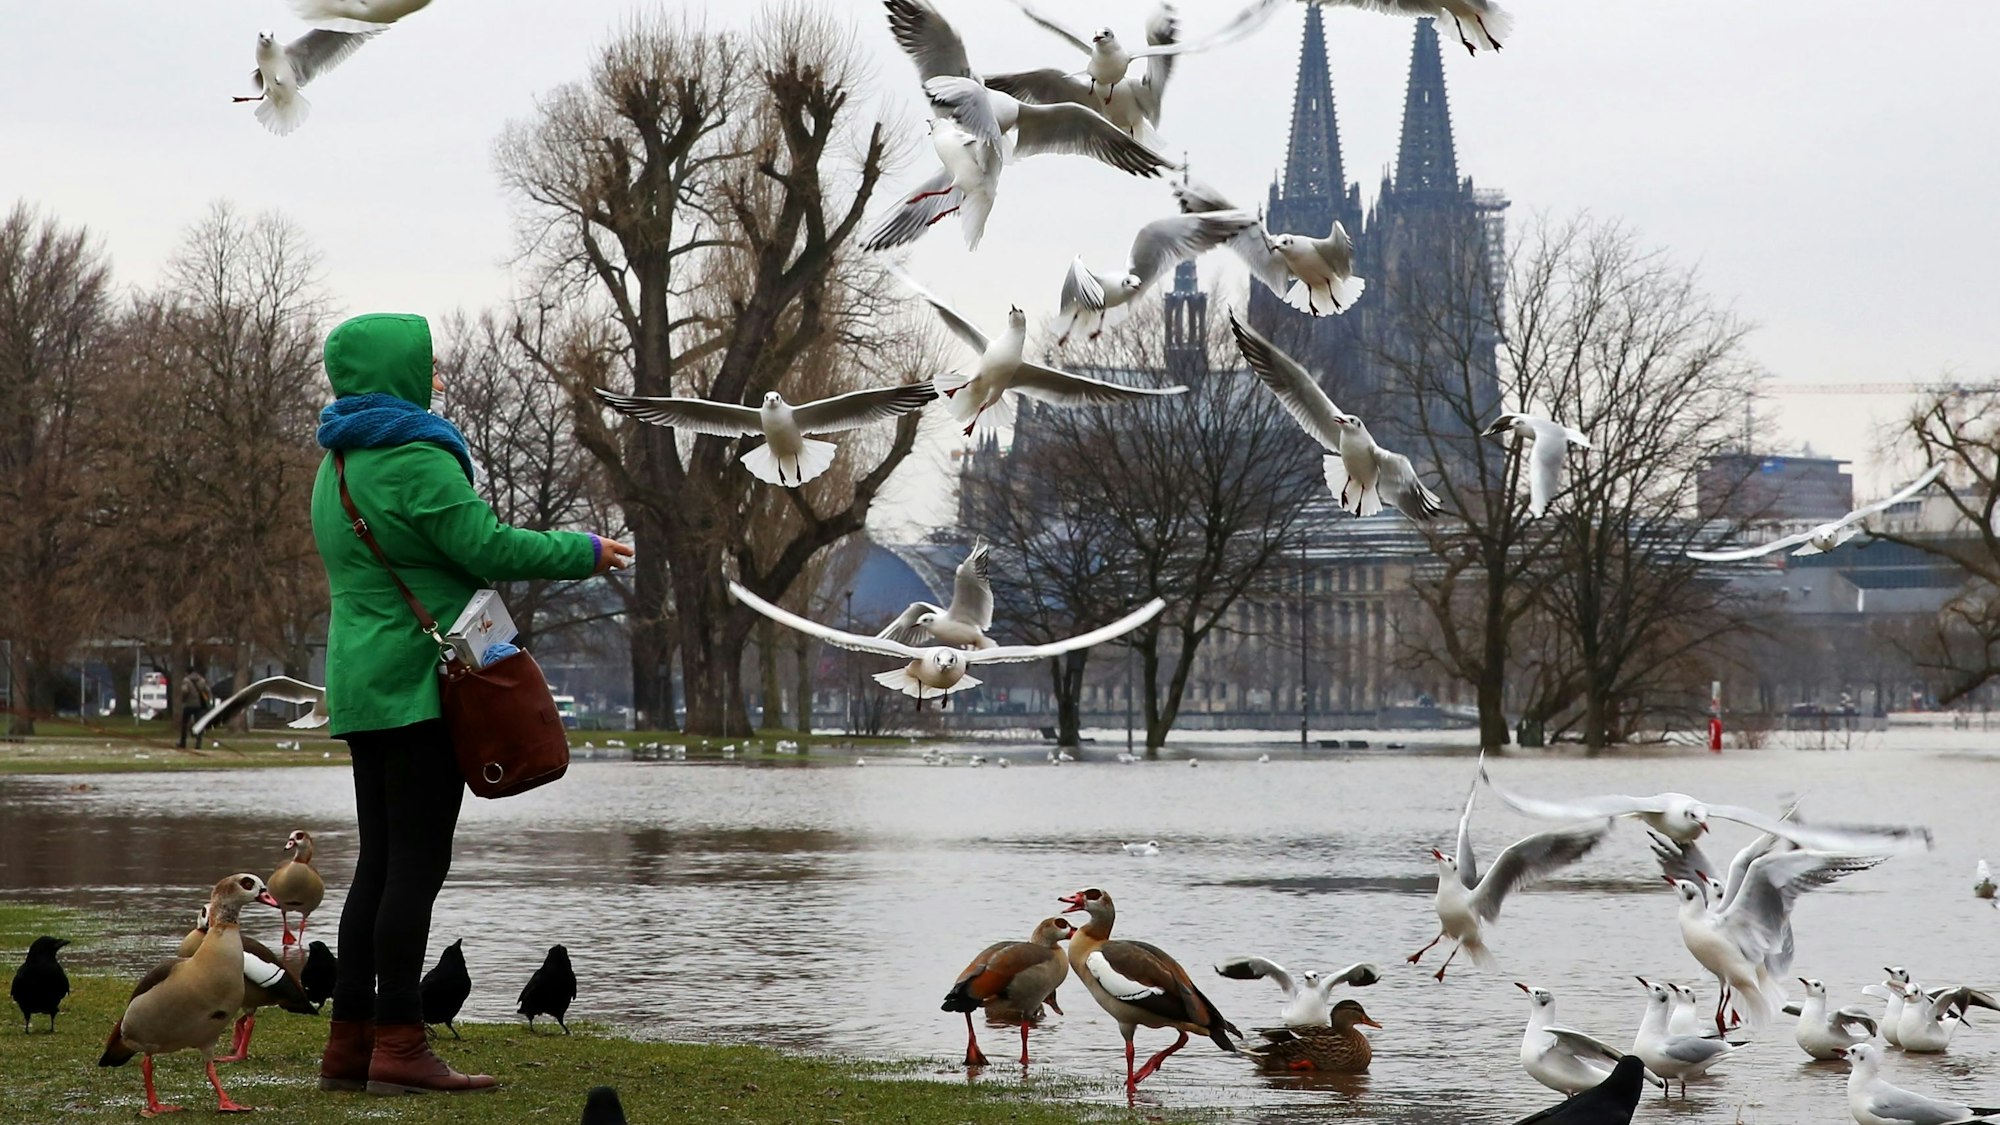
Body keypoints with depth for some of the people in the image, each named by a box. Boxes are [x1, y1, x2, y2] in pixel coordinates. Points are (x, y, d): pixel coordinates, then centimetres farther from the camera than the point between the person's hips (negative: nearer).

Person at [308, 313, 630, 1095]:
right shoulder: (413, 460, -15)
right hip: (418, 685, -9)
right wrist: (586, 553, -5)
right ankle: (398, 1044, -10)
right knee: (417, 863, -8)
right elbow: (488, 545, -18)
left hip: (362, 681, 9)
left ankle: (350, 1042, 10)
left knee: (380, 862, 11)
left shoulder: (338, 464, 16)